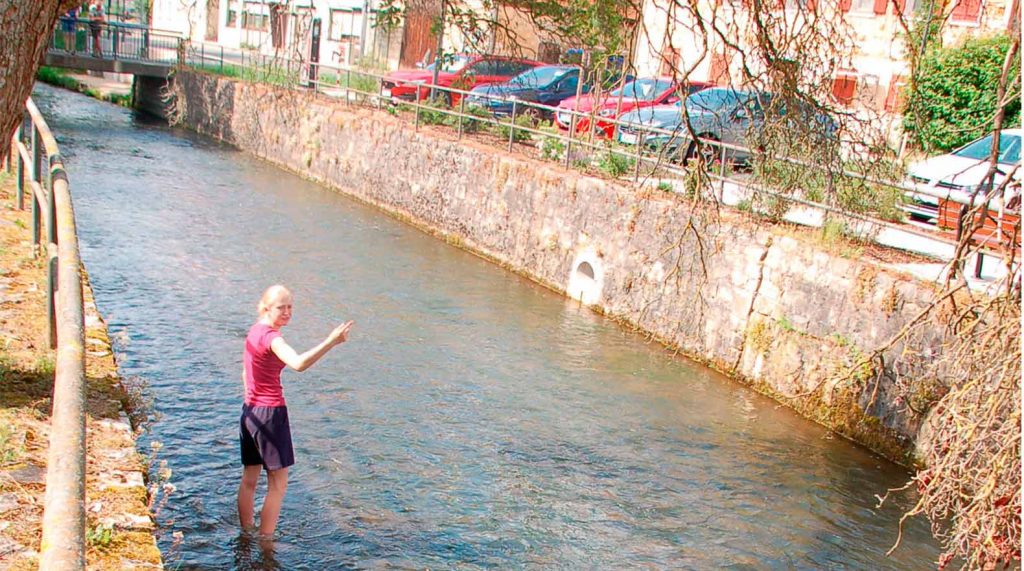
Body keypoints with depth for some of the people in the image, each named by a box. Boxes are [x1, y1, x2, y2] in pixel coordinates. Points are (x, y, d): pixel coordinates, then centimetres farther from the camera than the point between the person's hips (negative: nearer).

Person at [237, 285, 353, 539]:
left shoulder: (254, 331, 10)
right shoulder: (271, 336, -20)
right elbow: (299, 363, -39)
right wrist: (331, 342, -45)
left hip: (250, 411, 10)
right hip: (270, 413, -10)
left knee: (249, 479, 18)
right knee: (278, 485, -1)